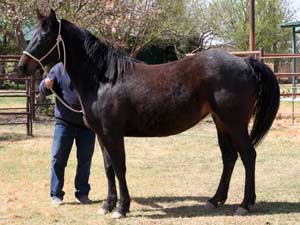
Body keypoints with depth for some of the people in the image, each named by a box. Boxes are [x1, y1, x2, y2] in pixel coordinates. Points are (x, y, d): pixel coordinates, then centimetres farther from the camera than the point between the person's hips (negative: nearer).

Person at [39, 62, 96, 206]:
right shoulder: (59, 69, -3)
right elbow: (43, 90, -1)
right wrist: (46, 85, -25)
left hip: (87, 124, 1)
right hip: (64, 122, -1)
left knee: (85, 160, 8)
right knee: (58, 158, 0)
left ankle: (82, 193, 20)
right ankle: (56, 194, 9)